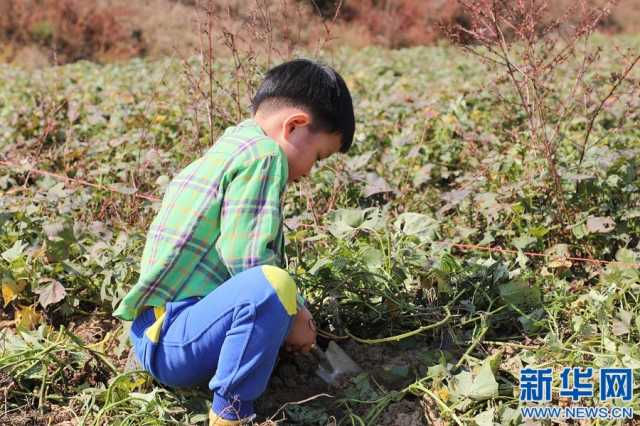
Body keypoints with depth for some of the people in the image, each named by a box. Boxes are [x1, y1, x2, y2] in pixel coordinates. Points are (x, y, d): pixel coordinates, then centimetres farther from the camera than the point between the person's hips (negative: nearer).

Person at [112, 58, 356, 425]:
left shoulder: (231, 148, 18)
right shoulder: (265, 154, -12)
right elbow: (246, 258, -21)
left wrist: (293, 310, 9)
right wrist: (291, 317, -6)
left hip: (160, 331, 11)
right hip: (170, 341, -11)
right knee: (271, 286, -34)